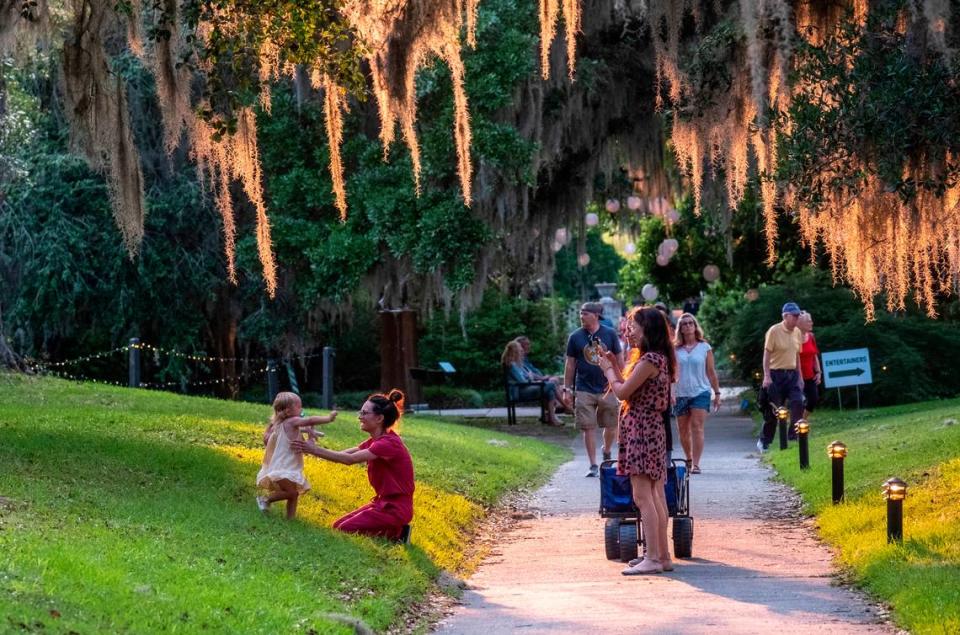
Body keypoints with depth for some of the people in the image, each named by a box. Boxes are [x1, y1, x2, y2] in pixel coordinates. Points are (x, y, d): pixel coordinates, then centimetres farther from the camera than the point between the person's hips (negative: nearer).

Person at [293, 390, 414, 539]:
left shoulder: (389, 443, -20)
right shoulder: (375, 442, 11)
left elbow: (350, 459, -26)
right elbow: (343, 454, 4)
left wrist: (316, 450, -25)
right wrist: (311, 449, -7)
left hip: (395, 508, -10)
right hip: (383, 502, 10)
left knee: (344, 530, -11)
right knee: (338, 526, 9)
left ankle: (395, 533, -3)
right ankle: (391, 530, 8)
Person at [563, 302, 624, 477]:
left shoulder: (610, 334, 0)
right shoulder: (575, 337, 1)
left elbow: (619, 359, 7)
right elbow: (570, 364, 5)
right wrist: (567, 388, 3)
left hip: (607, 388, 0)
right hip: (584, 389, 0)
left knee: (611, 426, 6)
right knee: (589, 428, -2)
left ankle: (606, 452, 35)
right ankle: (593, 465, 6)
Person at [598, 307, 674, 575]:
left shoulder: (649, 360, -17)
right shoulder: (655, 358, 15)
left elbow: (622, 392, -14)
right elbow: (629, 390, 15)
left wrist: (608, 369, 1)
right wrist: (615, 366, 14)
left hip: (642, 430, -11)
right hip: (651, 430, 11)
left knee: (642, 496, -11)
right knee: (655, 496, 12)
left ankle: (652, 559, -13)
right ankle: (663, 555, 16)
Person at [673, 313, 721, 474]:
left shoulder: (704, 347, 5)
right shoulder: (675, 349, 5)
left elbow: (711, 372, 8)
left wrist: (717, 392, 8)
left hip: (701, 392, -2)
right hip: (680, 393, 2)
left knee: (697, 427, -12)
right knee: (683, 430, 8)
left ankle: (695, 464, -16)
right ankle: (689, 459, 26)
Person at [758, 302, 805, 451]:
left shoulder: (797, 332, 7)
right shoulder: (774, 331, -10)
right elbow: (767, 354, -11)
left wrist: (799, 376, 13)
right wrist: (767, 376, -17)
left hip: (792, 374, 5)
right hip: (776, 374, -5)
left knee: (798, 403, -11)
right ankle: (764, 441, 13)